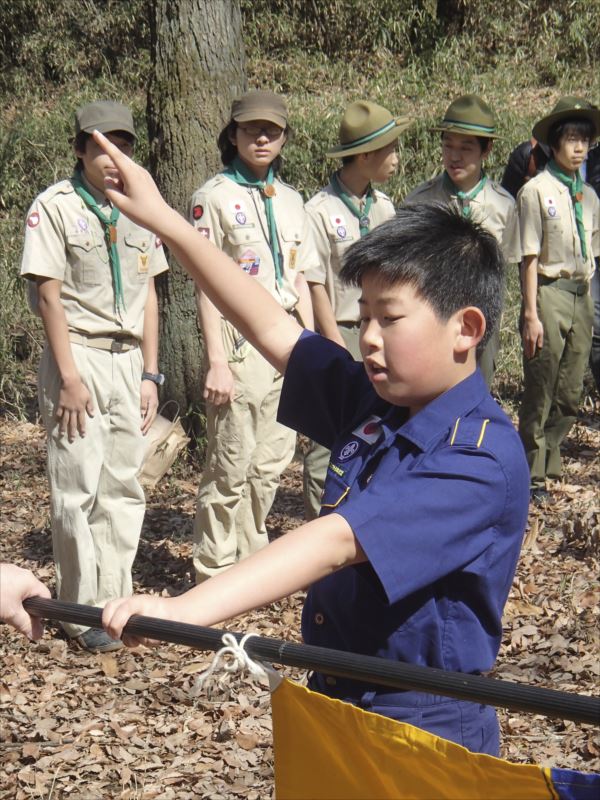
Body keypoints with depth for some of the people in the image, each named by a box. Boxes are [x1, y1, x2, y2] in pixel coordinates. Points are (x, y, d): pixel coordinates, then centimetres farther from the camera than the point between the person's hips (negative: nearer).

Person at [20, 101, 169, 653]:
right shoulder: (55, 207, -5)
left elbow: (148, 295, 14)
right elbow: (50, 295, -9)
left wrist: (149, 373, 9)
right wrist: (69, 378, -13)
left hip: (129, 360, 5)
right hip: (79, 356, -5)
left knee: (124, 485, 7)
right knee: (78, 487, -5)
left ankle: (116, 601, 16)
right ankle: (81, 610, 3)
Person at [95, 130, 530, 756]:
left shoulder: (481, 458, -25)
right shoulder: (372, 401, 1)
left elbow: (337, 543, -35)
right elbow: (272, 330, 7)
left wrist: (184, 608, -44)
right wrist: (163, 220, 3)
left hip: (427, 732, -7)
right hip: (334, 701, 7)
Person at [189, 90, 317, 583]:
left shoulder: (290, 200, 14)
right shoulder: (215, 196, -5)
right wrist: (217, 360, -16)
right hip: (240, 339, -6)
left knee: (272, 462, 11)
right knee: (231, 466, -4)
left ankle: (252, 558, 23)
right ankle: (215, 574, 6)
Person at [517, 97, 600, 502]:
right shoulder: (537, 190, -8)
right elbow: (530, 258, -10)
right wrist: (531, 314, -13)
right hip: (550, 294, -6)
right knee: (540, 392, 2)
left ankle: (549, 463, 25)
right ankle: (532, 473, 14)